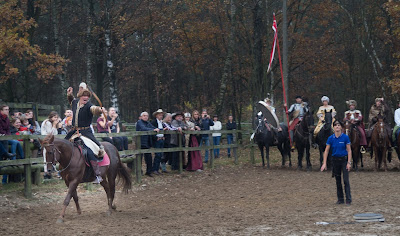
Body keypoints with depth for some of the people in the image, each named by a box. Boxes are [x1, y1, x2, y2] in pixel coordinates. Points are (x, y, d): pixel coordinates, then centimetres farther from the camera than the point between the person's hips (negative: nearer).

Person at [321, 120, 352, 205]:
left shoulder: (345, 137, -8)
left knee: (346, 180, -9)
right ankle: (340, 199, 18)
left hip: (344, 159, -3)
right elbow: (326, 151, 1)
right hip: (335, 160, 3)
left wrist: (349, 162, -13)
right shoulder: (331, 138, -2)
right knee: (338, 180, 9)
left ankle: (348, 199, -6)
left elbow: (349, 150, -6)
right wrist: (324, 163, -5)